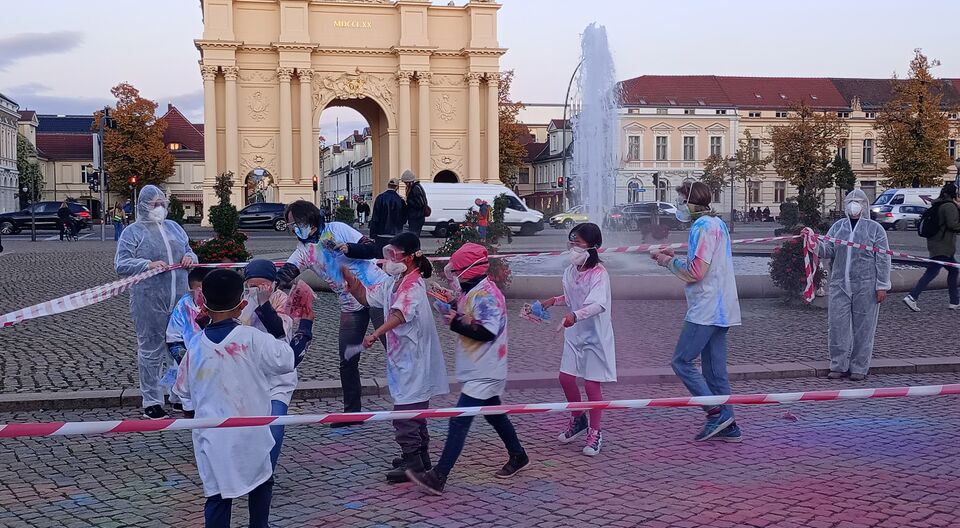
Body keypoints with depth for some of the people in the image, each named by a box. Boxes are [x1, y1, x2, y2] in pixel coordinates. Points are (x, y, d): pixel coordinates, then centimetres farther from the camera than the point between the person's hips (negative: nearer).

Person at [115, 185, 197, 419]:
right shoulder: (133, 232, 0)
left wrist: (190, 257, 2)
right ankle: (151, 403, 11)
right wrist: (148, 265, -21)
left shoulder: (173, 227, 17)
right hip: (148, 301, -5)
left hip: (179, 298, 5)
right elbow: (121, 265, -8)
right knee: (151, 351, 2)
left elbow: (188, 250, 26)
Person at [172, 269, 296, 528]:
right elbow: (286, 361, -9)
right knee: (261, 482, 21)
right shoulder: (252, 338, -14)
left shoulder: (196, 344, -4)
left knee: (217, 495, 7)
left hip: (212, 436, 2)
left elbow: (182, 390, 6)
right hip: (250, 435, -2)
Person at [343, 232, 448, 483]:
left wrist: (376, 334, -52)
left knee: (405, 414, -8)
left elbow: (399, 314, -38)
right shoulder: (394, 283, 11)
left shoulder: (413, 286, -21)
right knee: (414, 411, 20)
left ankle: (413, 462, 0)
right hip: (403, 358, 10)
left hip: (413, 361, -10)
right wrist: (346, 274, 4)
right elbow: (365, 296, 17)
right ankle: (420, 457, 32)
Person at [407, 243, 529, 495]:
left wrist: (456, 323, -23)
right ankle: (518, 456, 40)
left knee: (459, 422, -11)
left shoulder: (485, 294, -20)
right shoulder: (474, 291, 10)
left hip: (484, 373, -11)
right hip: (483, 370, 11)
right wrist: (453, 311, 2)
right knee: (493, 413, 23)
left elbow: (487, 332, -27)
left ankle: (438, 477, -11)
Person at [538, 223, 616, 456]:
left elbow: (598, 304, -35)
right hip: (575, 333, 7)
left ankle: (594, 433, 16)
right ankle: (578, 419, 33)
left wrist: (575, 315, -49)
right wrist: (553, 301, 5)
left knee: (592, 385, -1)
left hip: (595, 335, -7)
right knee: (566, 378, 9)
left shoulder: (599, 273, -20)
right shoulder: (571, 271, 1)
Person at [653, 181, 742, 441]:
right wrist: (675, 257, 15)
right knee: (715, 369, 11)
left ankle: (716, 413, -8)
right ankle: (727, 426, 12)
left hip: (706, 310, -10)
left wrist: (669, 262, -4)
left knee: (682, 361, -5)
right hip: (720, 309, 10)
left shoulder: (703, 227, -14)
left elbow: (696, 272, -19)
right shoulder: (717, 224, 18)